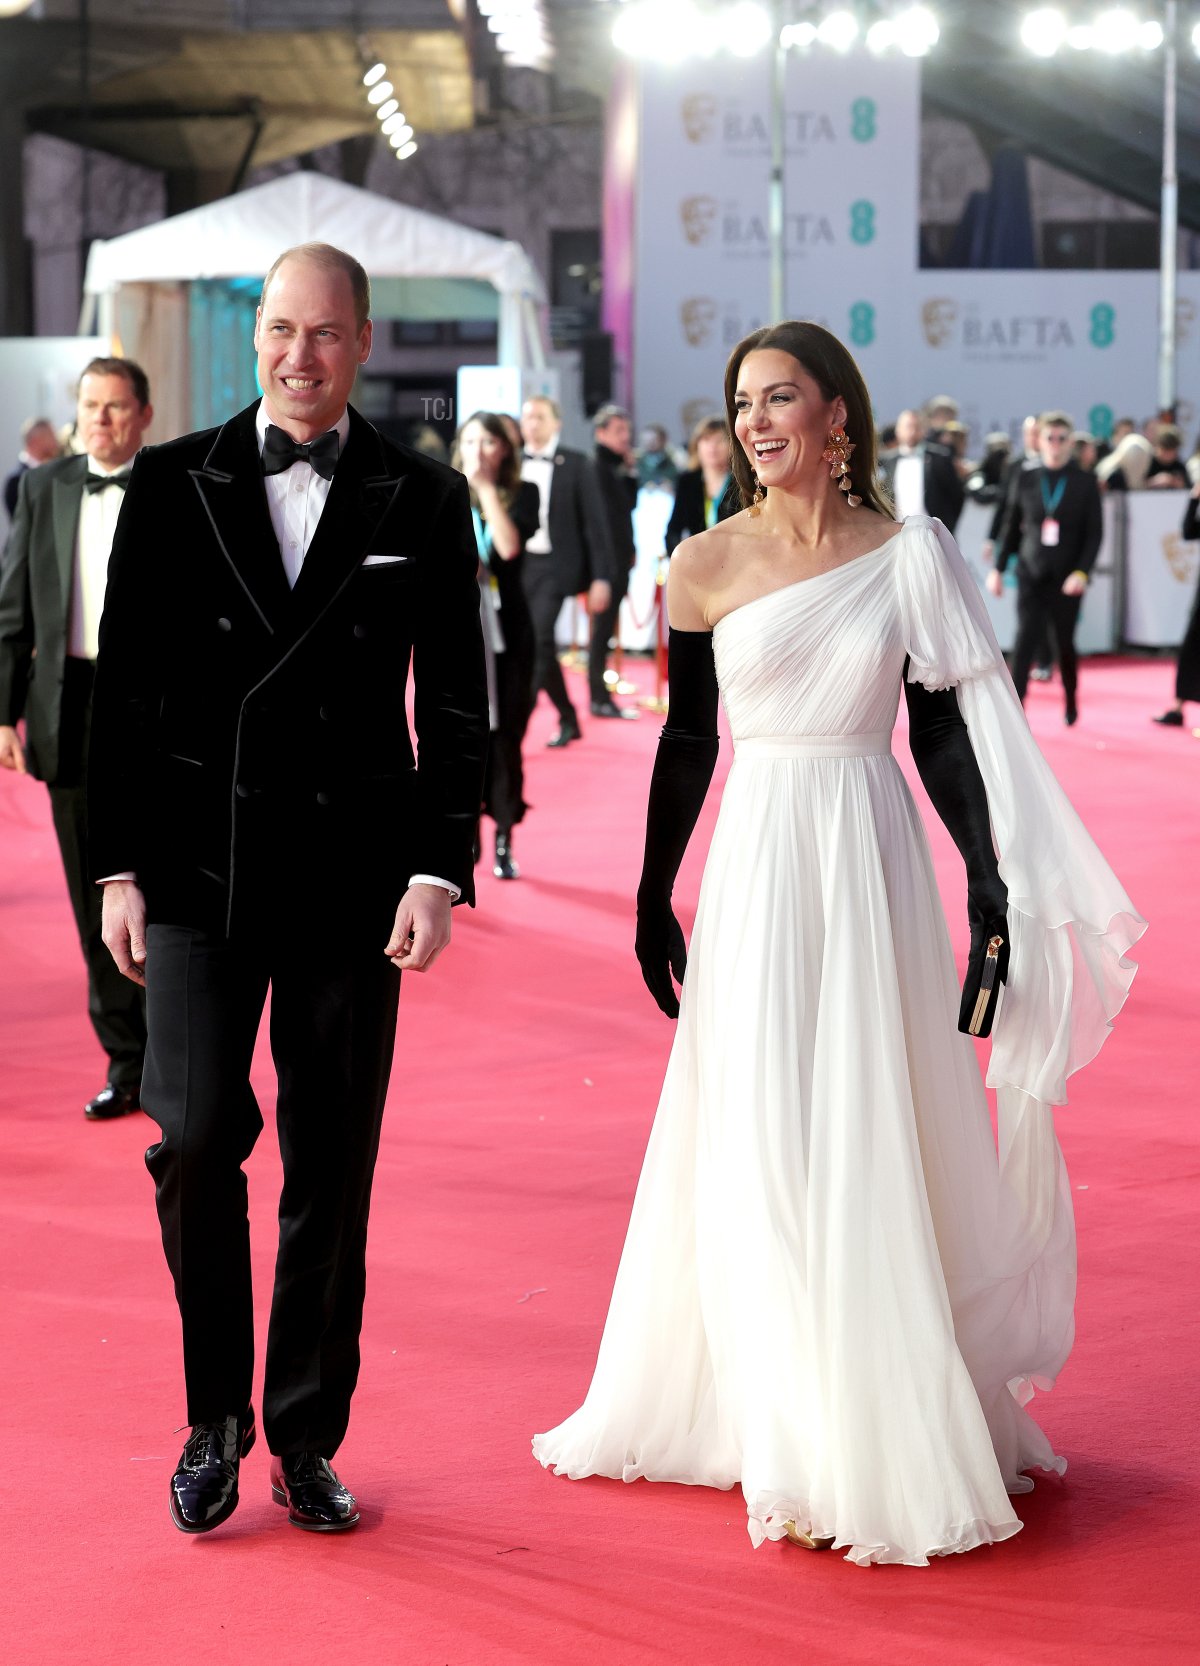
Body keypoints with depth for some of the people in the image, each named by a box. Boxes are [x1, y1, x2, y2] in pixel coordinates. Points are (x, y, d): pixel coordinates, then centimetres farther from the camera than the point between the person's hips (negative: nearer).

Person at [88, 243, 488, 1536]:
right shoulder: (172, 487, 4)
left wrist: (439, 870, -5)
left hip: (352, 877, 1)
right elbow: (124, 688, 5)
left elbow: (454, 703, 4)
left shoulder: (423, 502, 4)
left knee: (334, 1170, 6)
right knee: (197, 1139, -10)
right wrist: (117, 866, 0)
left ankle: (306, 1439, 20)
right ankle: (215, 1416, 12)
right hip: (199, 871, 0)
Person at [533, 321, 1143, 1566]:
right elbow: (686, 742, 6)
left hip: (877, 865, 0)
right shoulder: (706, 566, 0)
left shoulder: (910, 556, -1)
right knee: (760, 1155, 3)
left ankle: (896, 1425, 19)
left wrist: (994, 889, -4)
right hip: (759, 865, 0)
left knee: (878, 1146, 5)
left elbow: (950, 732, 1)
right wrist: (654, 897, 9)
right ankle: (796, 1445, 16)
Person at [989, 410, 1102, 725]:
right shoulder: (1026, 479, 5)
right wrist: (998, 568, 4)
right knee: (1024, 641, -13)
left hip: (1066, 579, 0)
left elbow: (1095, 533, -2)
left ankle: (1071, 703, 33)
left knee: (1065, 643, 11)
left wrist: (1082, 572, -14)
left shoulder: (1085, 483, 0)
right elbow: (1011, 527, 10)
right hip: (1031, 575, 0)